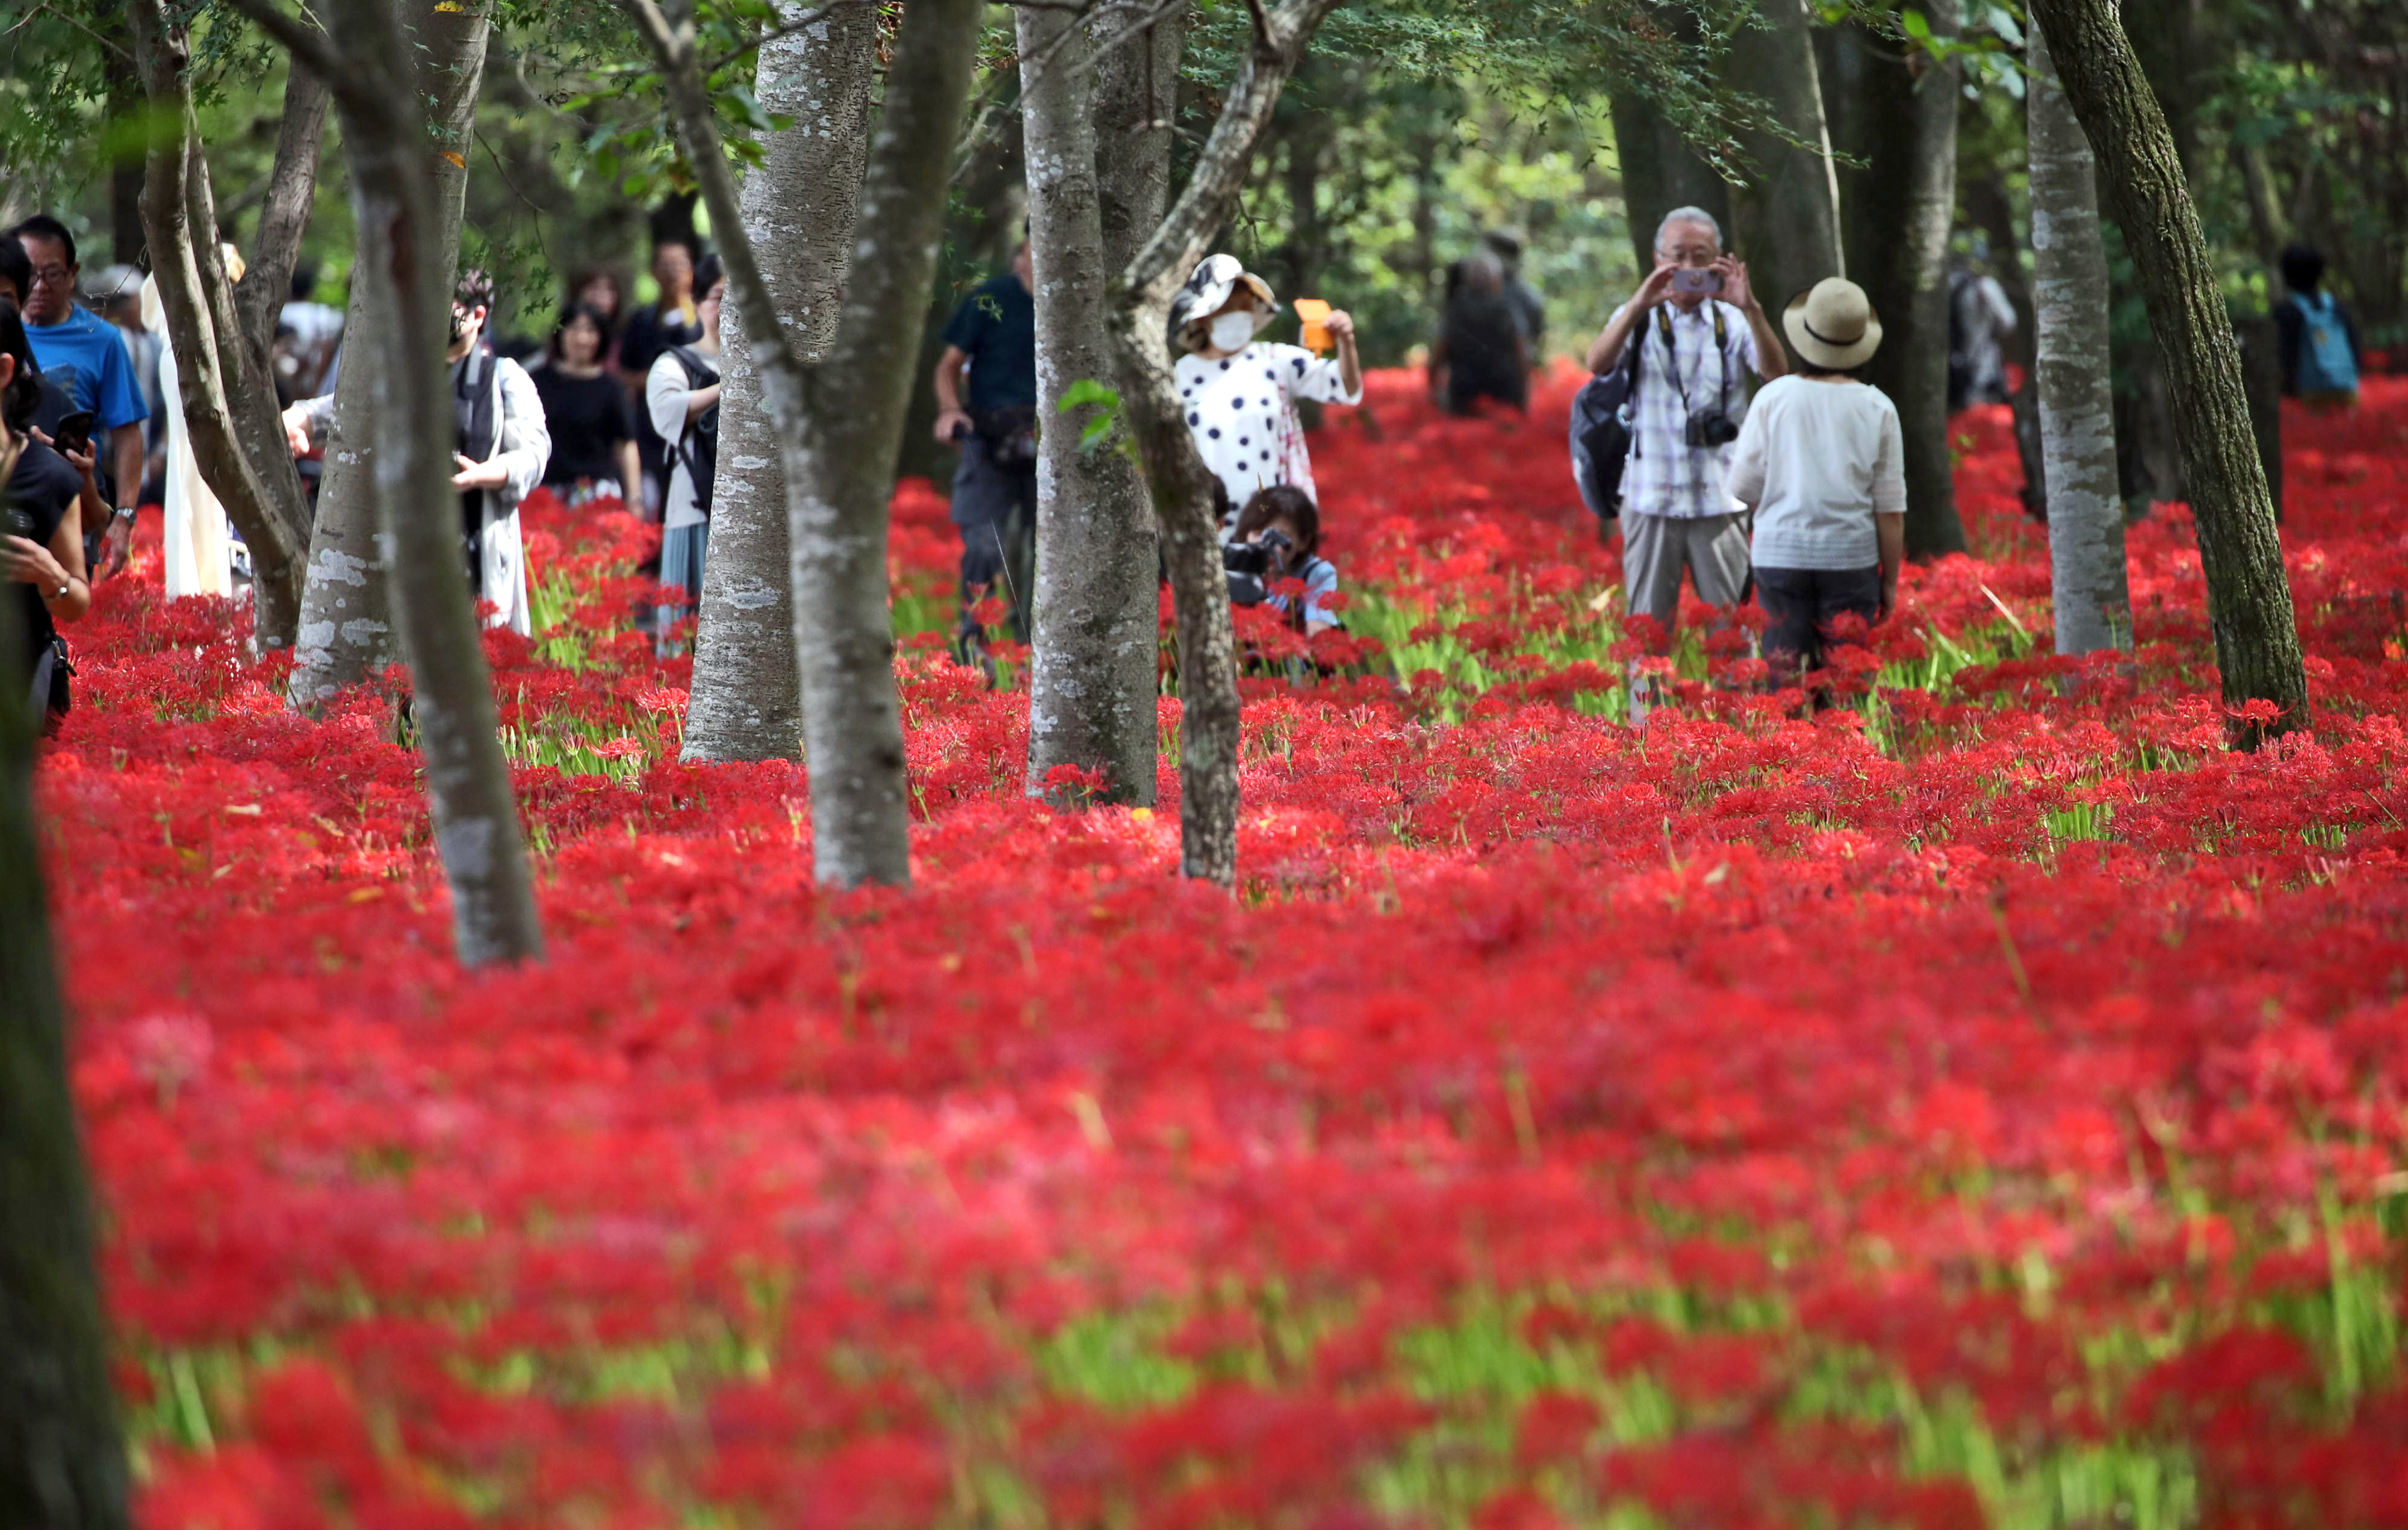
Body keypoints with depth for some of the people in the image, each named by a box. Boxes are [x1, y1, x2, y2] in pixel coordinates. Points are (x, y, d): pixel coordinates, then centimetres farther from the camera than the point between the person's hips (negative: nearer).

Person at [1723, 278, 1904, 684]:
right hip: (1852, 557, 0)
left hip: (1781, 555, 0)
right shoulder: (1877, 408, -2)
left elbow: (1742, 488, 0)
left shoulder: (1773, 399, -3)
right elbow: (1891, 508, 0)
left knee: (1785, 677, 3)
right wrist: (1890, 580, 9)